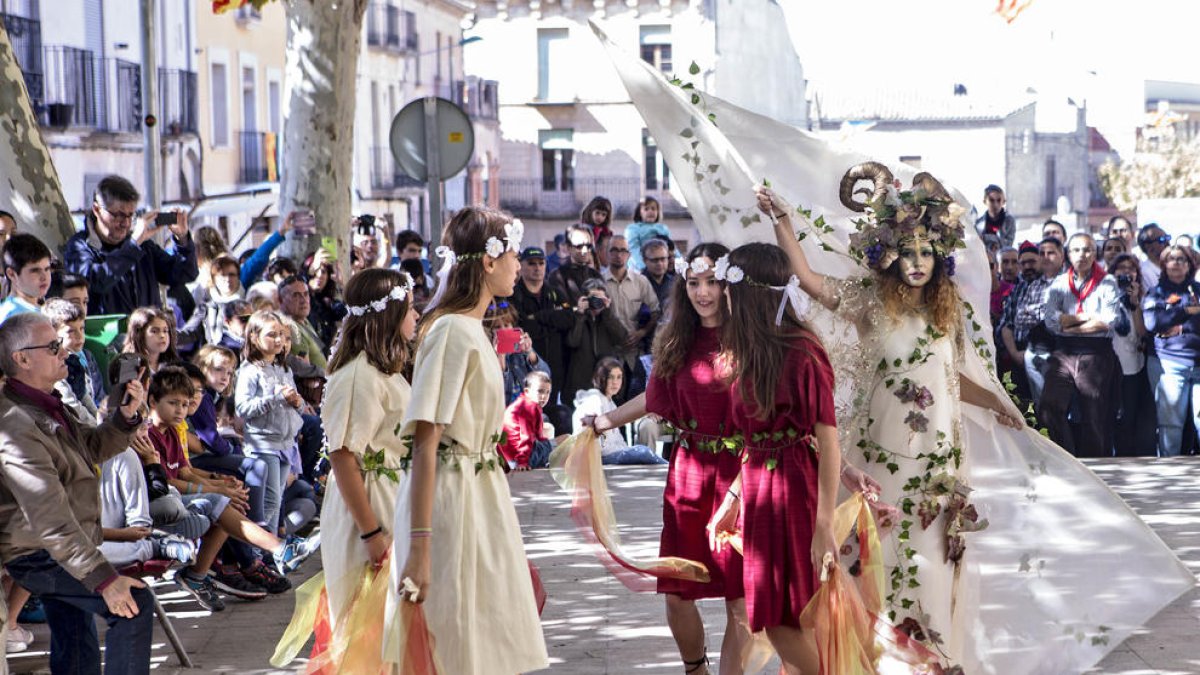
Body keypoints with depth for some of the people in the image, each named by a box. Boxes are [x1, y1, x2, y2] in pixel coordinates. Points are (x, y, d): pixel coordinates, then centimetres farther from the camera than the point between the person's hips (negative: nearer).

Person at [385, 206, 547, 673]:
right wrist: (419, 547, -27)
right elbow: (425, 443, -23)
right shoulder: (454, 331, -17)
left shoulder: (473, 328, 12)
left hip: (479, 494, 10)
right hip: (452, 498, -10)